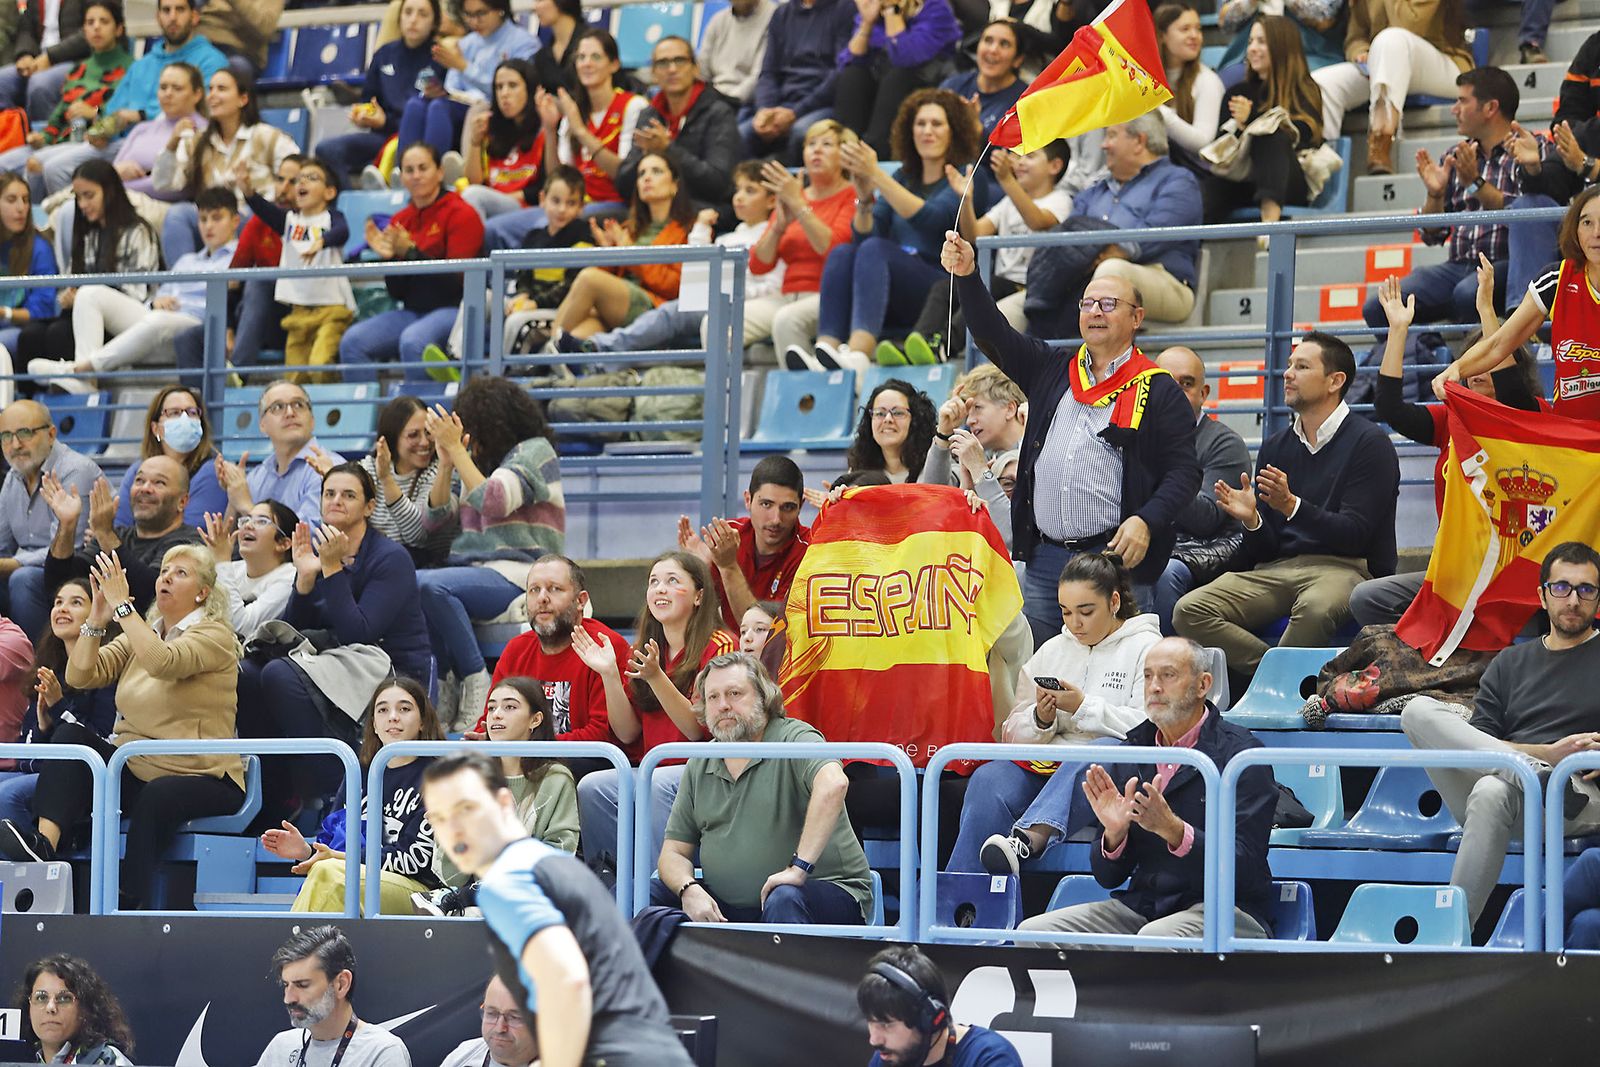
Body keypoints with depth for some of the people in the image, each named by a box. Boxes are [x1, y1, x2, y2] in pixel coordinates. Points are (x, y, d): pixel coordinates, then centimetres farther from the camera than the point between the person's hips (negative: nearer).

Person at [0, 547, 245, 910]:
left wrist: (122, 604, -24)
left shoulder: (215, 636, -4)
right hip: (137, 770, 6)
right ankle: (44, 842, -35)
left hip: (200, 777, -6)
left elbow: (162, 663, -26)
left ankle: (129, 905, -37)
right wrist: (96, 621, -9)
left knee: (157, 797, -38)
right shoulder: (141, 634, 17)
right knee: (70, 734, -16)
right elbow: (80, 675, 4)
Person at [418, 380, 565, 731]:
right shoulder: (478, 461, 20)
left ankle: (475, 682, -23)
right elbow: (433, 518, 15)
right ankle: (449, 683, -13)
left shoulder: (535, 451, 1)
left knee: (430, 585, -33)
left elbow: (493, 503, -15)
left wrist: (456, 450, -9)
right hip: (474, 568, 7)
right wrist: (446, 464, 2)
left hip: (518, 575, -7)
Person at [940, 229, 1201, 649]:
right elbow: (993, 335, 11)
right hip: (1043, 559, 5)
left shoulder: (1158, 391, 3)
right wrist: (967, 276, -4)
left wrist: (1146, 522, -17)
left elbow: (1183, 471, -2)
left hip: (1115, 558, -5)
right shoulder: (1050, 372, 17)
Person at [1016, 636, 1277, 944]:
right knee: (1033, 930, -14)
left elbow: (1245, 867, -15)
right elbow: (1108, 877, 12)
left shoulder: (1241, 754, -6)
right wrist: (1115, 833, -10)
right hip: (1143, 904, 6)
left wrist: (1173, 829, -27)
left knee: (1156, 937, -38)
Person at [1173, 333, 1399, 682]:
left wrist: (1292, 506, -23)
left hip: (1343, 567, -5)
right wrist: (1251, 520, -9)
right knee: (1190, 612, -18)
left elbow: (1355, 534, -11)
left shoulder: (1369, 443, -1)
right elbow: (1266, 549, 14)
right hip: (1278, 568, 5)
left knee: (1315, 606, -41)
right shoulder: (1275, 447, 16)